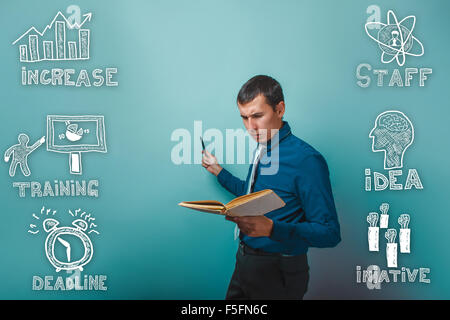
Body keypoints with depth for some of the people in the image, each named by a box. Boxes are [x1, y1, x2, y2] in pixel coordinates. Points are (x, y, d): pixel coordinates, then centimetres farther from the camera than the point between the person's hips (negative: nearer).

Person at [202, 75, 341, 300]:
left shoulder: (306, 160, -21)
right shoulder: (262, 150, 5)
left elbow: (329, 233, -24)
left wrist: (270, 228, -36)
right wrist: (218, 170, 20)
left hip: (278, 273, -8)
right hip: (245, 262, 8)